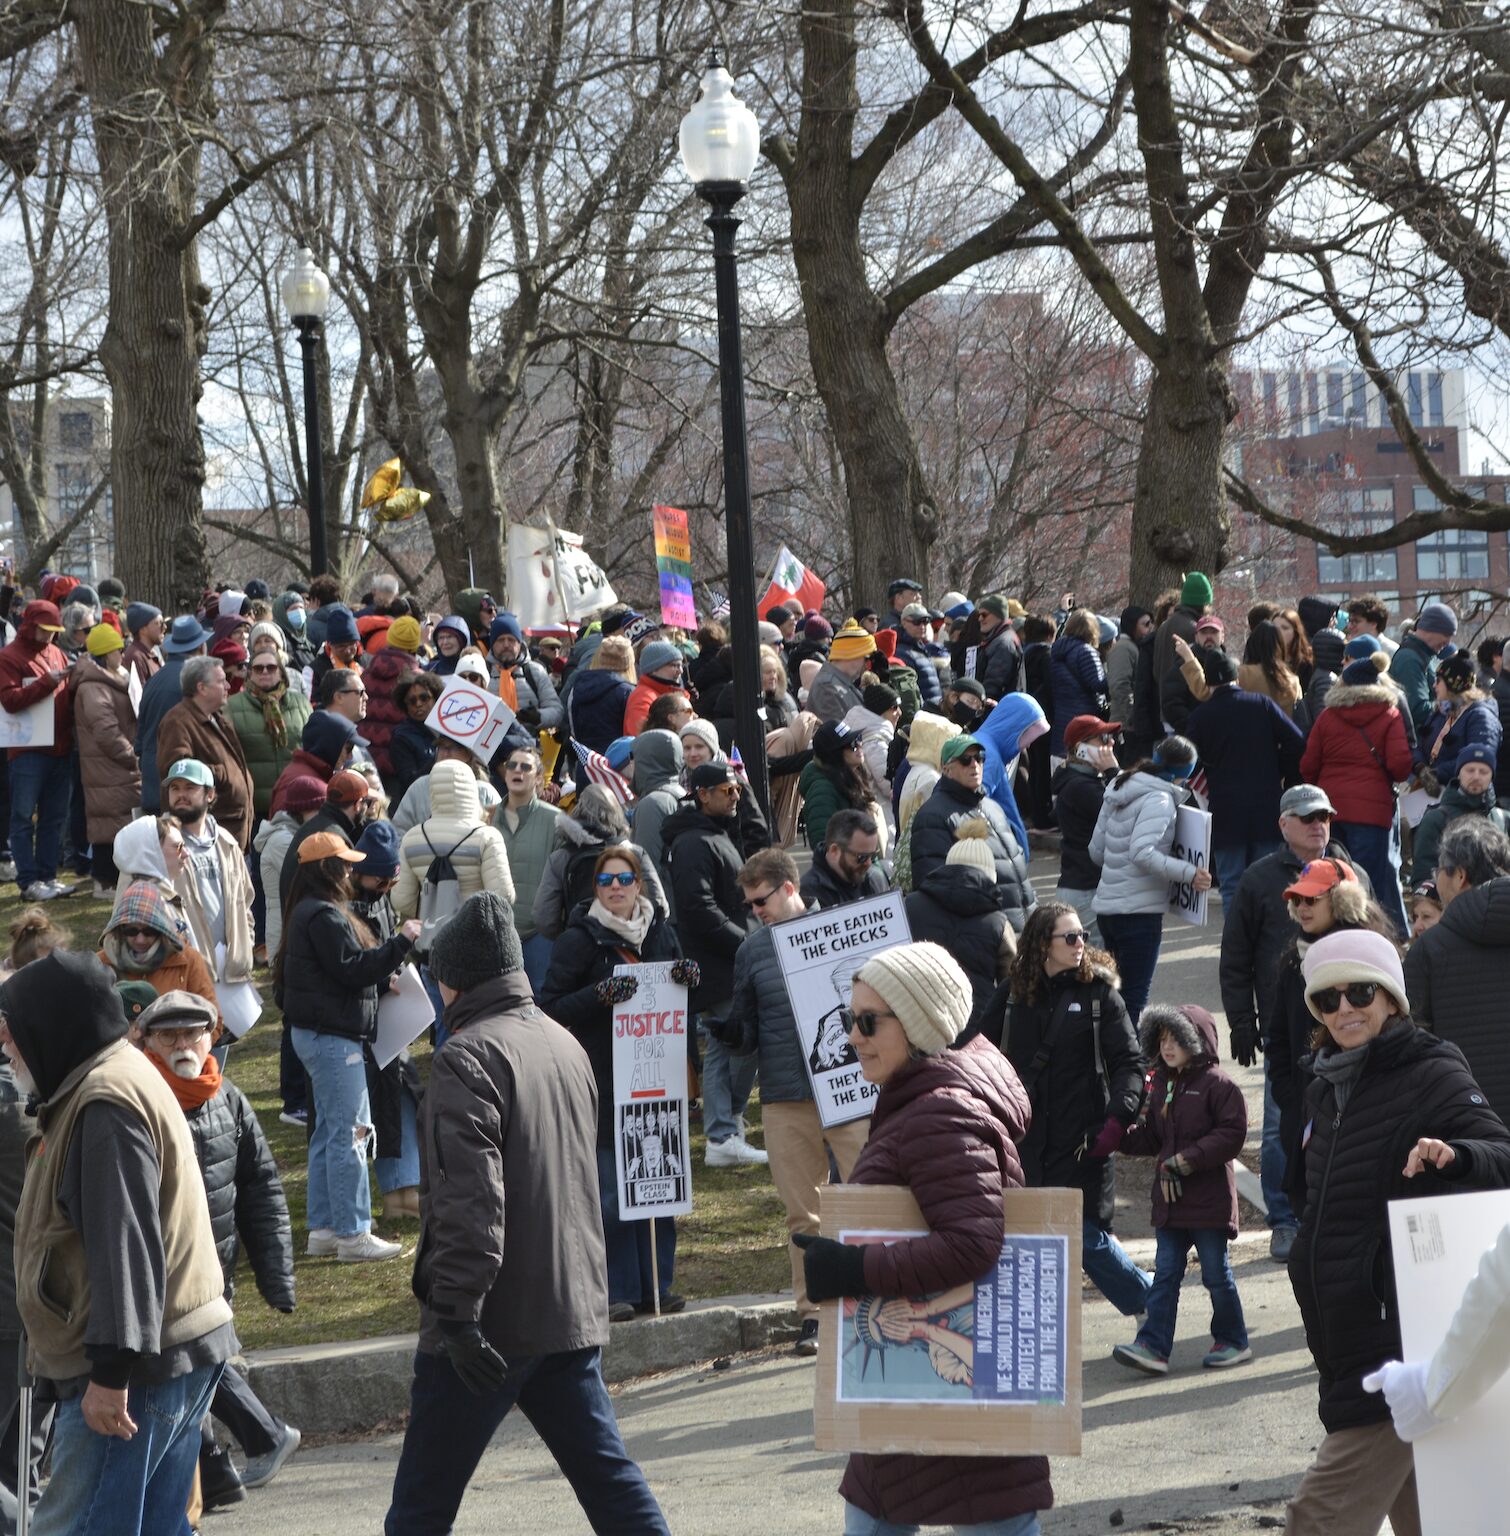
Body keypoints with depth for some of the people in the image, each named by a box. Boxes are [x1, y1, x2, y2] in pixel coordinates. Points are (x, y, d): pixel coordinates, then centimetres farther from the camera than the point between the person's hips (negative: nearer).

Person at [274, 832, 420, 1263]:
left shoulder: (309, 913, 16)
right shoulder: (324, 916, -18)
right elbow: (353, 969, -22)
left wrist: (386, 970, 7)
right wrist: (402, 942, -17)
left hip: (315, 1033, 11)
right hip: (332, 1036, -11)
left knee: (329, 1131, 15)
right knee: (348, 1133, -7)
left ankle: (323, 1230, 20)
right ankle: (352, 1235, -5)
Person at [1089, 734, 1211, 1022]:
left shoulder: (1120, 790, 13)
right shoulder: (1159, 800, -13)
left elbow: (1096, 851, 17)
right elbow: (1142, 852, -26)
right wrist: (1188, 874, -24)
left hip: (1107, 906, 8)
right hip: (1139, 910, -8)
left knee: (1118, 995, 15)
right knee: (1134, 998, -6)